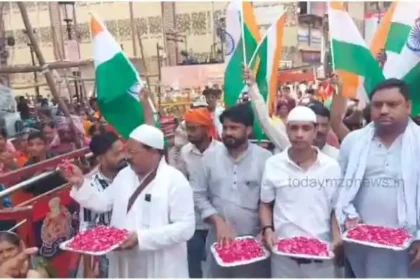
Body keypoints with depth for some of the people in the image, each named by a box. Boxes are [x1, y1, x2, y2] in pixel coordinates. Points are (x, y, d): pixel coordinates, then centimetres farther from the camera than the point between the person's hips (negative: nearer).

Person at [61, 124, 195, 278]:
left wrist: (141, 238, -26)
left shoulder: (175, 180, -15)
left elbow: (185, 227, -20)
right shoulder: (124, 174, 6)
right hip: (125, 266, 6)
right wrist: (81, 183, -4)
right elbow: (102, 203, 12)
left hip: (160, 270, -6)